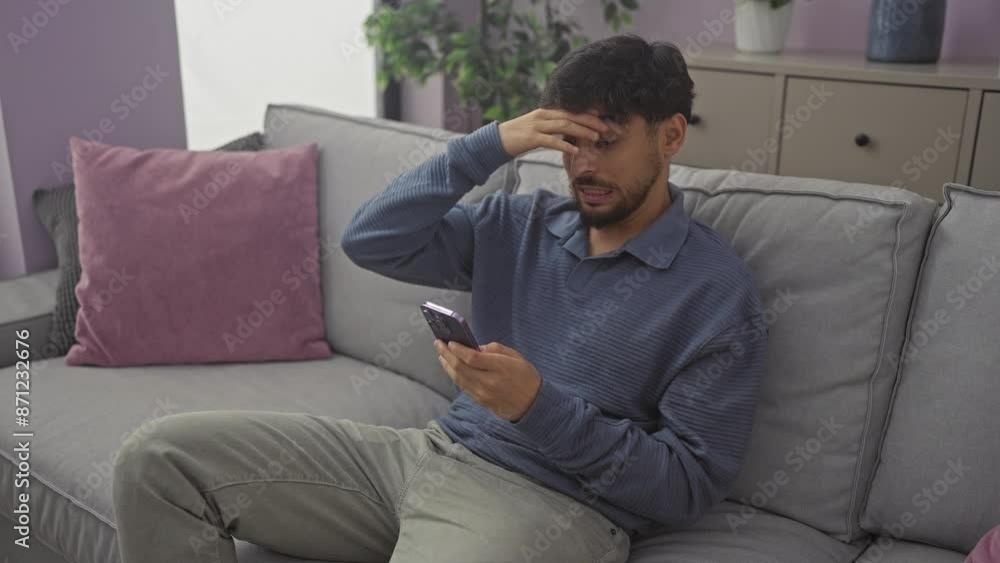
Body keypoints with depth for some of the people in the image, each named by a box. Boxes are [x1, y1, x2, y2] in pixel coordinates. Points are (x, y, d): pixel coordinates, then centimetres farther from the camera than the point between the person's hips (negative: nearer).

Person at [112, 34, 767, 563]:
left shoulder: (718, 290, -5)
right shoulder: (523, 224, 11)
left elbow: (688, 485, -8)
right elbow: (370, 241, 4)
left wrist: (539, 405, -21)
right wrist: (490, 144, -6)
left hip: (551, 501, -6)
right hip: (432, 451, 7)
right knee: (160, 458, -4)